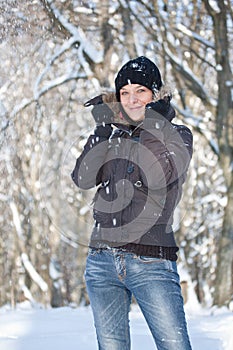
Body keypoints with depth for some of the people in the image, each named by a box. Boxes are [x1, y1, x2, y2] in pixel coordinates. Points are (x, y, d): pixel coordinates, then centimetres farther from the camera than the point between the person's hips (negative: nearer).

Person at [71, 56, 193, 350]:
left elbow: (158, 176, -16)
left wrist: (152, 121, -8)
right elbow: (83, 179, -2)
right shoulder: (113, 136, 14)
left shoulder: (176, 136, 4)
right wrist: (104, 129, -8)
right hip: (102, 262, 4)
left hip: (152, 265, -4)